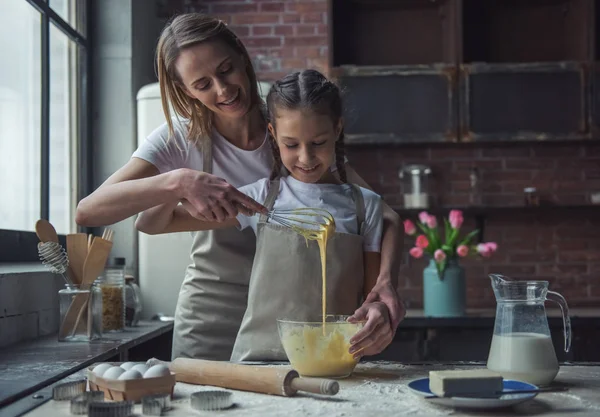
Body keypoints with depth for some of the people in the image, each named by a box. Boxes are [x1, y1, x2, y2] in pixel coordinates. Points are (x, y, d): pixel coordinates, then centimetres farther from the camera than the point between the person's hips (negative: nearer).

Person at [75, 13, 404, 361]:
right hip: (211, 323, -1)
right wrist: (178, 182, -37)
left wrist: (386, 280, -33)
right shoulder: (181, 139, -11)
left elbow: (386, 218, -13)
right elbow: (87, 212, -23)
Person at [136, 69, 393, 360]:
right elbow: (150, 224, 11)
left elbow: (375, 291, 10)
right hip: (258, 358, -2)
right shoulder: (261, 197, 9)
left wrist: (380, 311, -14)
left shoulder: (365, 205, 9)